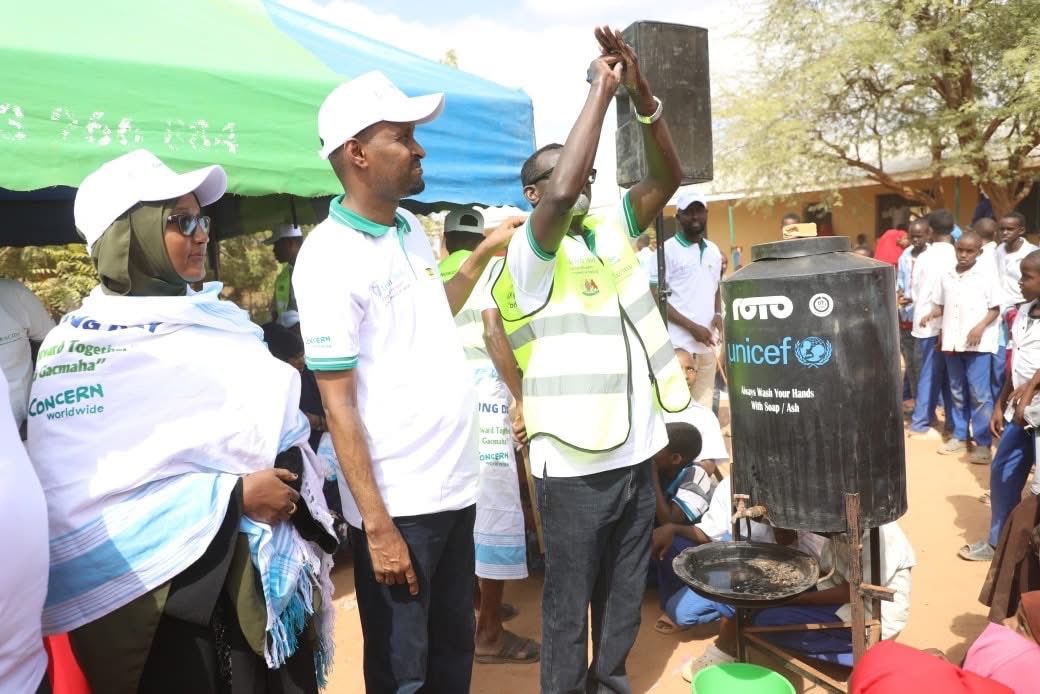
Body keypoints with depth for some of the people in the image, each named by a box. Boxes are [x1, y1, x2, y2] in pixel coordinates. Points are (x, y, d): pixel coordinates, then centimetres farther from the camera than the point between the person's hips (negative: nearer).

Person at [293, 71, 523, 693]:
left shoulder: (413, 228, 8)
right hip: (398, 505, -7)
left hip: (455, 486, 7)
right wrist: (377, 525, -16)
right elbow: (338, 406, -16)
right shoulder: (329, 257, -15)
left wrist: (484, 254, 18)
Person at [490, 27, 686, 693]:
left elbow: (668, 176, -1)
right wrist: (600, 90, -20)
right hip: (574, 461, -6)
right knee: (569, 598, 9)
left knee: (626, 588, 20)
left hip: (636, 448, 6)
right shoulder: (531, 253, -10)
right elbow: (562, 194, -29)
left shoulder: (613, 231, 8)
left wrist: (642, 94, -14)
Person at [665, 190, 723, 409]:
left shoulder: (713, 250, 14)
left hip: (707, 343, 6)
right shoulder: (667, 250, -5)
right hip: (678, 343, -6)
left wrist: (718, 314, 4)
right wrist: (692, 327, -13)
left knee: (704, 404, 10)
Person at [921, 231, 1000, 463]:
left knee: (979, 393, -4)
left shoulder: (986, 274, -4)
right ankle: (959, 436, 24)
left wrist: (980, 327, -17)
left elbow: (995, 308, -3)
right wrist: (931, 315, -6)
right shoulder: (947, 276, 8)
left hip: (977, 342, -4)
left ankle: (983, 443, 5)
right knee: (957, 392, 13)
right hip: (952, 341, 5)